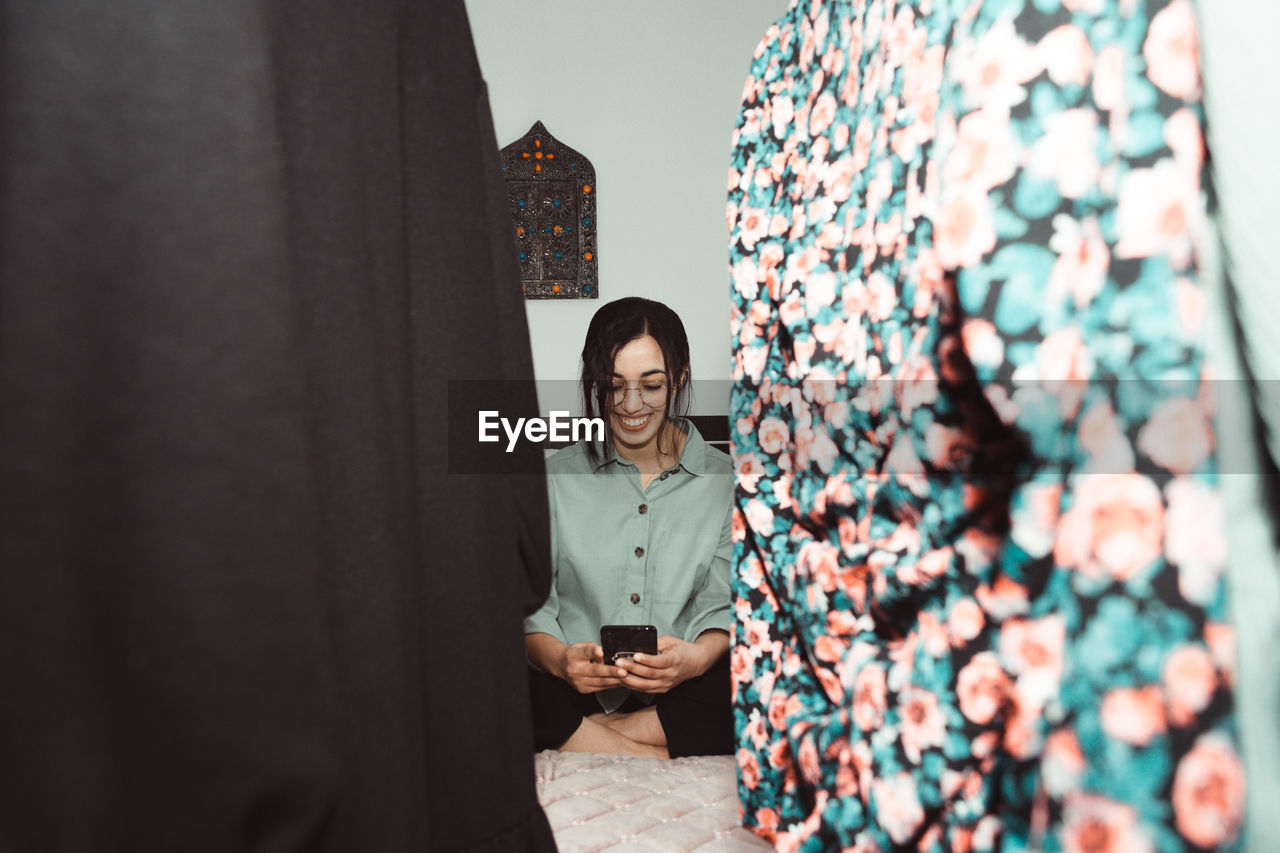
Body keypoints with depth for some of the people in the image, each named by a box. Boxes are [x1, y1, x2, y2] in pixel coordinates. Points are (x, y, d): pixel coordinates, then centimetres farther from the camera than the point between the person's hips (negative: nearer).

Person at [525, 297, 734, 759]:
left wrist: (698, 657, -22)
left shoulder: (725, 481, 8)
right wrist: (559, 659, -20)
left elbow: (724, 606, 1)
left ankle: (579, 739, -17)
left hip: (680, 692, 1)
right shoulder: (556, 478, 9)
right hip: (577, 687, 0)